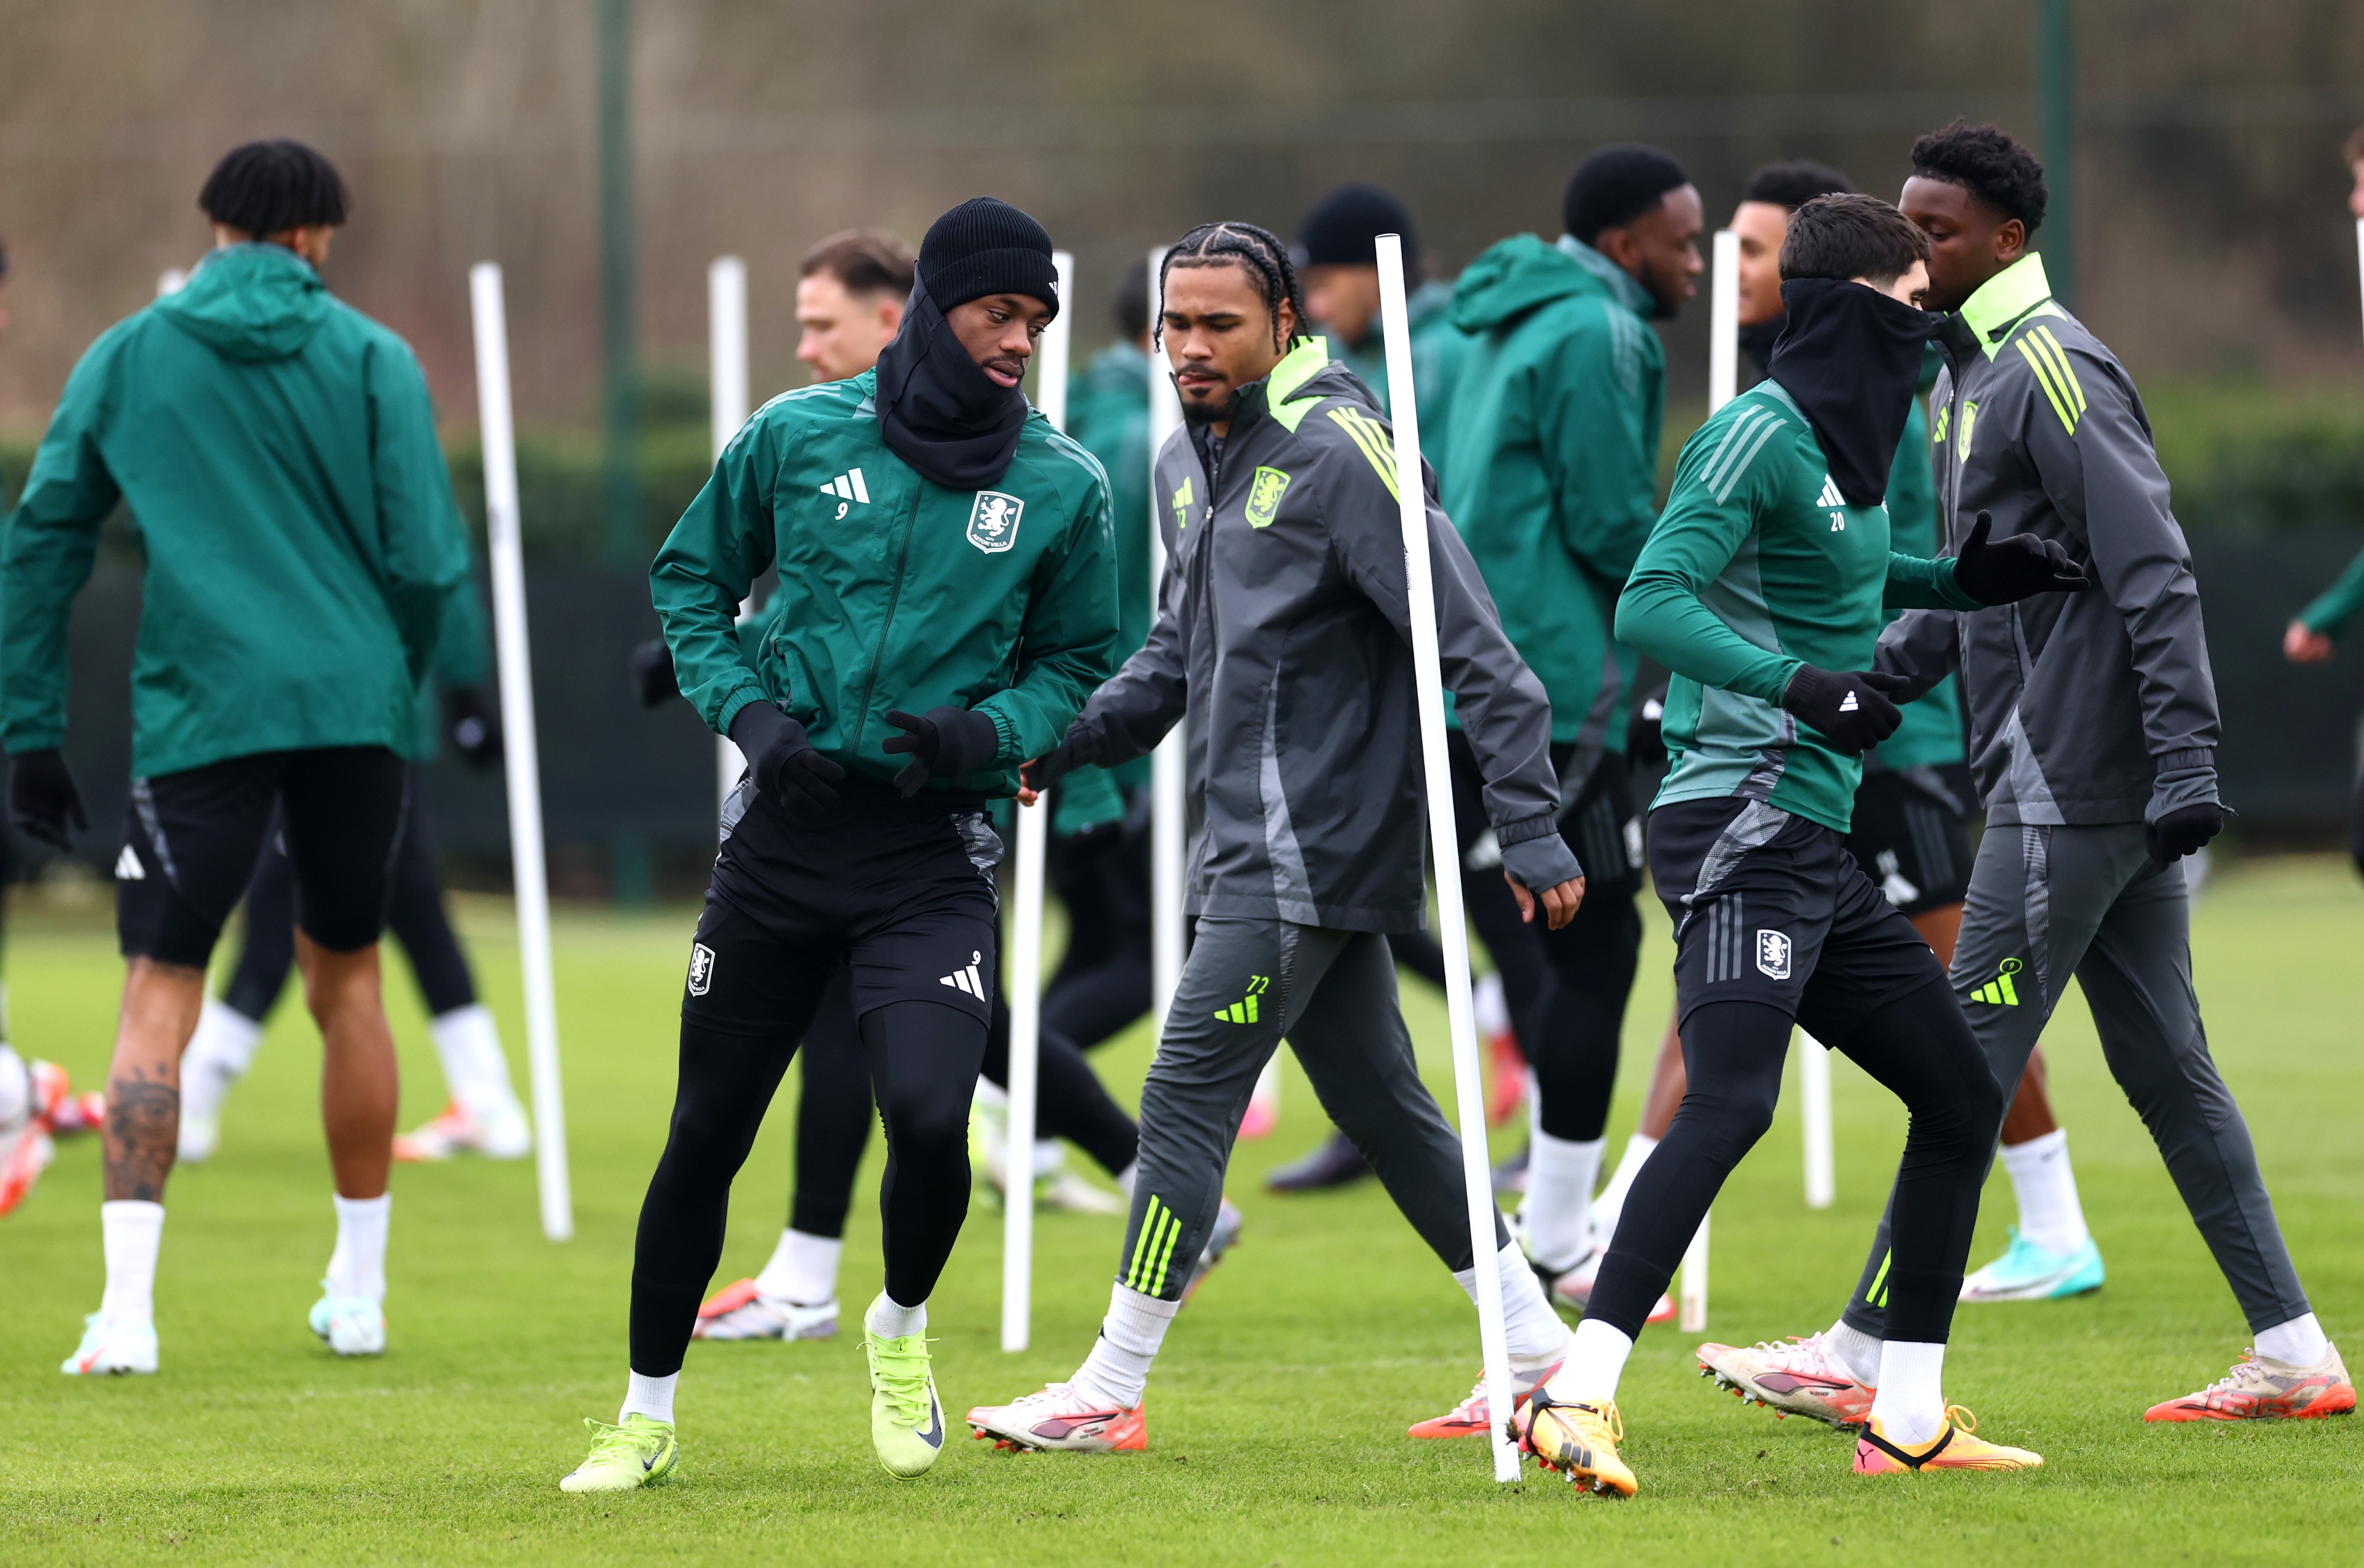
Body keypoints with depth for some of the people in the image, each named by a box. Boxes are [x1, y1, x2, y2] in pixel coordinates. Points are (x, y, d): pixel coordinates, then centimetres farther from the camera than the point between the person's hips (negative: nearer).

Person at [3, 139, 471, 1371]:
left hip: (200, 715, -1)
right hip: (353, 708, 1)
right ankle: (359, 1292, 24)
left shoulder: (126, 359, 6)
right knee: (346, 982, 17)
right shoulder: (370, 359, 3)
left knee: (159, 999, -3)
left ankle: (128, 1303, -19)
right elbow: (428, 563, -1)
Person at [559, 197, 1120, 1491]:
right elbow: (689, 578, 11)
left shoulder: (1062, 486, 0)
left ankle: (901, 1327, 13)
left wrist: (989, 728, -11)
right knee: (706, 1134, 6)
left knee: (928, 1115, -20)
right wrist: (748, 711, -5)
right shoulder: (798, 437, 0)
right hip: (784, 830, 1)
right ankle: (645, 1418, 23)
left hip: (933, 852, -1)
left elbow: (1080, 662, 9)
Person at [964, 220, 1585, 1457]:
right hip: (1250, 845, 9)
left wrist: (1530, 829, -21)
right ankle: (1538, 1354, 18)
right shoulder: (1187, 463, 13)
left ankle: (1109, 1394, -1)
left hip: (1311, 856, -9)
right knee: (1382, 1106, 12)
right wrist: (1062, 741, 7)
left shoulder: (1337, 453, -15)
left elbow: (1471, 648, -16)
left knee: (1186, 1099, -7)